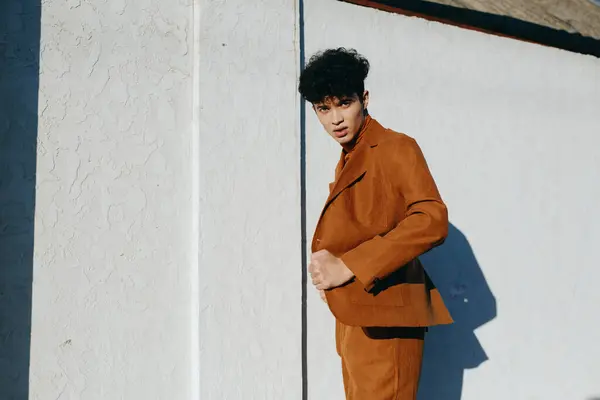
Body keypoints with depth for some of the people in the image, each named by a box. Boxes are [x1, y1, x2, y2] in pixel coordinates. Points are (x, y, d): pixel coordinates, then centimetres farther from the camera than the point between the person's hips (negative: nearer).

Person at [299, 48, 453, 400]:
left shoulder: (396, 148, -7)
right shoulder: (348, 160, 19)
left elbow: (432, 220, -21)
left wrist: (347, 266, -23)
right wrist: (327, 263, -1)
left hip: (384, 320, -9)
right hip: (352, 318, 9)